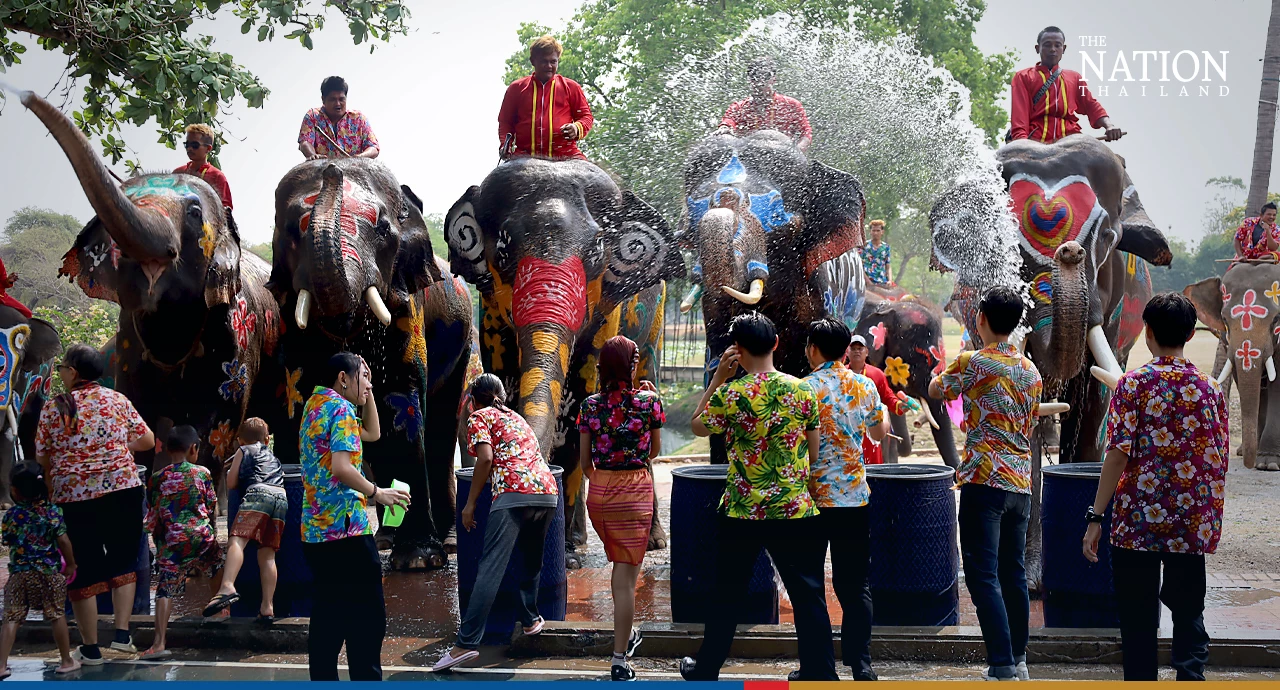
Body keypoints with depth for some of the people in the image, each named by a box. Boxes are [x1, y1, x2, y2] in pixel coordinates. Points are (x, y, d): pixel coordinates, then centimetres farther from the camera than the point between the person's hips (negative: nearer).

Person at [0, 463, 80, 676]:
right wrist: (70, 564, 3)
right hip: (50, 572, 0)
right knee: (57, 616, 9)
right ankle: (66, 662, 16)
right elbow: (63, 541, -8)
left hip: (19, 574, 0)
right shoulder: (53, 511, -6)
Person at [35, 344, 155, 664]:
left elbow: (42, 458, 0)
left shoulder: (53, 408, -1)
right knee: (123, 562, 16)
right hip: (123, 490, 2)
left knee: (84, 570, 7)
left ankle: (90, 649, 13)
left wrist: (51, 490, 15)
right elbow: (149, 441, 7)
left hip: (74, 497, -2)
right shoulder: (118, 400, 5)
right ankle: (122, 634, 7)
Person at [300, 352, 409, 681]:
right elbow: (341, 467, -22)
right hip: (346, 529, -9)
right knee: (366, 617, -6)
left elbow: (372, 433, 28)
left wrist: (367, 391, 19)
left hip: (315, 529, 9)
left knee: (328, 614, 11)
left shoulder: (315, 406, 17)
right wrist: (377, 493, -11)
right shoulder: (341, 408, -10)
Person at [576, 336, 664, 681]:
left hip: (599, 492, 4)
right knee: (626, 575, -2)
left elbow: (585, 459, 4)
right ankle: (619, 660, -3)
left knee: (620, 566, 25)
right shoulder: (649, 400, -8)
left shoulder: (590, 405, -1)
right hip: (635, 490, -4)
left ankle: (627, 634, 38)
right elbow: (654, 451, 5)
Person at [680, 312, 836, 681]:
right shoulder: (801, 390, -4)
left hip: (742, 513, 0)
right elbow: (814, 453, 4)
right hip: (796, 512, 0)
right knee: (809, 598, 6)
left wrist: (717, 378, 9)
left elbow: (697, 426, 10)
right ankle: (820, 675, 7)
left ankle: (705, 671, 27)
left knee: (728, 596, 14)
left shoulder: (730, 394, -10)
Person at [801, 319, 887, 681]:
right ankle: (860, 664, 5)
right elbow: (880, 432, 18)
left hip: (813, 497, -2)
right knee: (855, 584, 8)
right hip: (855, 497, 3)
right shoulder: (865, 386, 2)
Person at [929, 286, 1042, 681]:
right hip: (1021, 484, 7)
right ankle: (1017, 661, 22)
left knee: (983, 576, -8)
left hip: (985, 479, -7)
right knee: (1013, 574, 15)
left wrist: (948, 373, 32)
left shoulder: (972, 362, -7)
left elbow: (935, 391, 11)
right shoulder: (1031, 372, 12)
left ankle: (1003, 668, -15)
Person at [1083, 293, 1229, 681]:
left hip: (1138, 522, -3)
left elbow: (1118, 454, -12)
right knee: (1189, 616, 9)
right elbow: (1220, 460, 7)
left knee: (1139, 620, 6)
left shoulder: (1134, 383, -6)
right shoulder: (1210, 388, 4)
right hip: (1194, 526, 3)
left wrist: (1096, 517, -9)